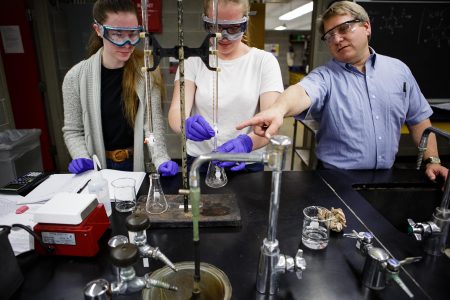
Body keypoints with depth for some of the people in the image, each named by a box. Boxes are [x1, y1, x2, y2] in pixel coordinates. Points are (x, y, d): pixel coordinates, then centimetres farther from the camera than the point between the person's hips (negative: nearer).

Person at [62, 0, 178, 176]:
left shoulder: (146, 72, -9)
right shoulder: (76, 77, -9)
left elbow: (153, 122, -14)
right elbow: (73, 130, -2)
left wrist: (161, 159, -28)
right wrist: (82, 158, -20)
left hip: (138, 164, 0)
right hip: (99, 168, 0)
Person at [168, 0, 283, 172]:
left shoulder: (264, 61, -3)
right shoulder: (193, 60, -1)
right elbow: (176, 111, -12)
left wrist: (247, 142, -33)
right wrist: (186, 124, -34)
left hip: (247, 163, 1)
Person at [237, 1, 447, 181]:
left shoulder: (398, 70, 8)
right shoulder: (325, 76, -5)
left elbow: (419, 119, 14)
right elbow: (302, 92, -28)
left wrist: (432, 160, 5)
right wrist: (279, 109, -49)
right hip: (335, 179, -3)